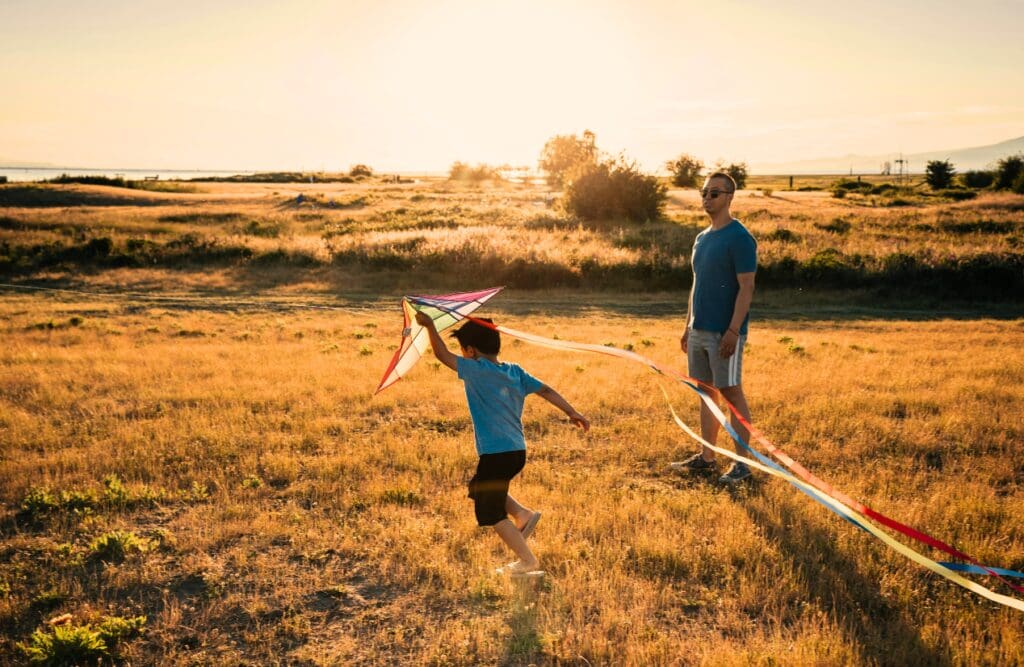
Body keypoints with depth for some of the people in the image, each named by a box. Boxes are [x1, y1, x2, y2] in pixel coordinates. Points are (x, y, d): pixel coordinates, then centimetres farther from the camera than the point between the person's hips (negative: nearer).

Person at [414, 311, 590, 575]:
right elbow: (545, 390, 5)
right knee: (479, 489, 30)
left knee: (490, 513, 7)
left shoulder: (478, 371, -14)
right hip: (517, 451, 8)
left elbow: (443, 355, -13)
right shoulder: (515, 371, 6)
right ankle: (524, 514, 19)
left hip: (496, 455, -8)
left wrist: (430, 326, -4)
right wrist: (572, 412, 8)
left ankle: (527, 560, 9)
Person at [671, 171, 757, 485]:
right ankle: (706, 458, 22)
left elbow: (746, 287, -15)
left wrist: (733, 330, -21)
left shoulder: (739, 238, -10)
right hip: (699, 330, 8)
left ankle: (742, 463, 7)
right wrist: (688, 326, 17)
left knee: (731, 393, -2)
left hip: (724, 332, -8)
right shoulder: (701, 238, 15)